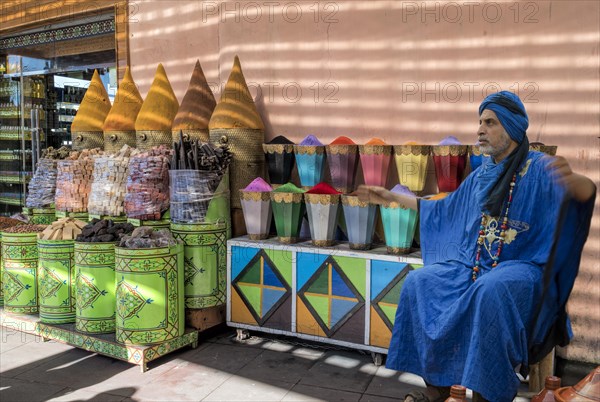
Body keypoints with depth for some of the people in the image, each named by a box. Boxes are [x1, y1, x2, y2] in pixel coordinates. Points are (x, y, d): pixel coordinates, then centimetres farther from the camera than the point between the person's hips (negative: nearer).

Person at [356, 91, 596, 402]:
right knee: (418, 281, -15)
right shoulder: (480, 175, 15)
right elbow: (442, 209, 25)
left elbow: (585, 192, -26)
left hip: (522, 267, -6)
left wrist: (571, 180, -52)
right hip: (473, 264, 6)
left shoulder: (538, 168, -5)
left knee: (491, 289, -38)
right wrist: (392, 197, 26)